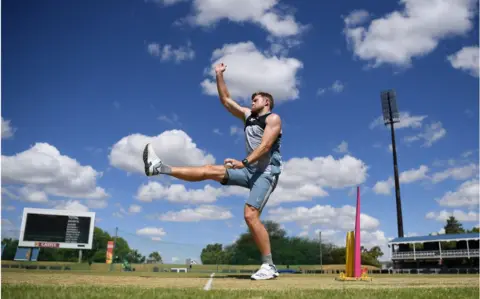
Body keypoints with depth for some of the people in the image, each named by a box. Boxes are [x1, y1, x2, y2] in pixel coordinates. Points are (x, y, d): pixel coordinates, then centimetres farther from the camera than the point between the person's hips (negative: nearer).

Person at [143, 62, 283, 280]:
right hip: (250, 170, 7)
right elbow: (225, 100, 22)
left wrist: (243, 162, -27)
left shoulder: (273, 118, -3)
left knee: (250, 215, -21)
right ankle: (160, 168, 3)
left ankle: (269, 266, -15)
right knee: (210, 170, 2)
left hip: (266, 172, -7)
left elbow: (265, 145, -18)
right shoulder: (248, 116, 20)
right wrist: (219, 75, 17)